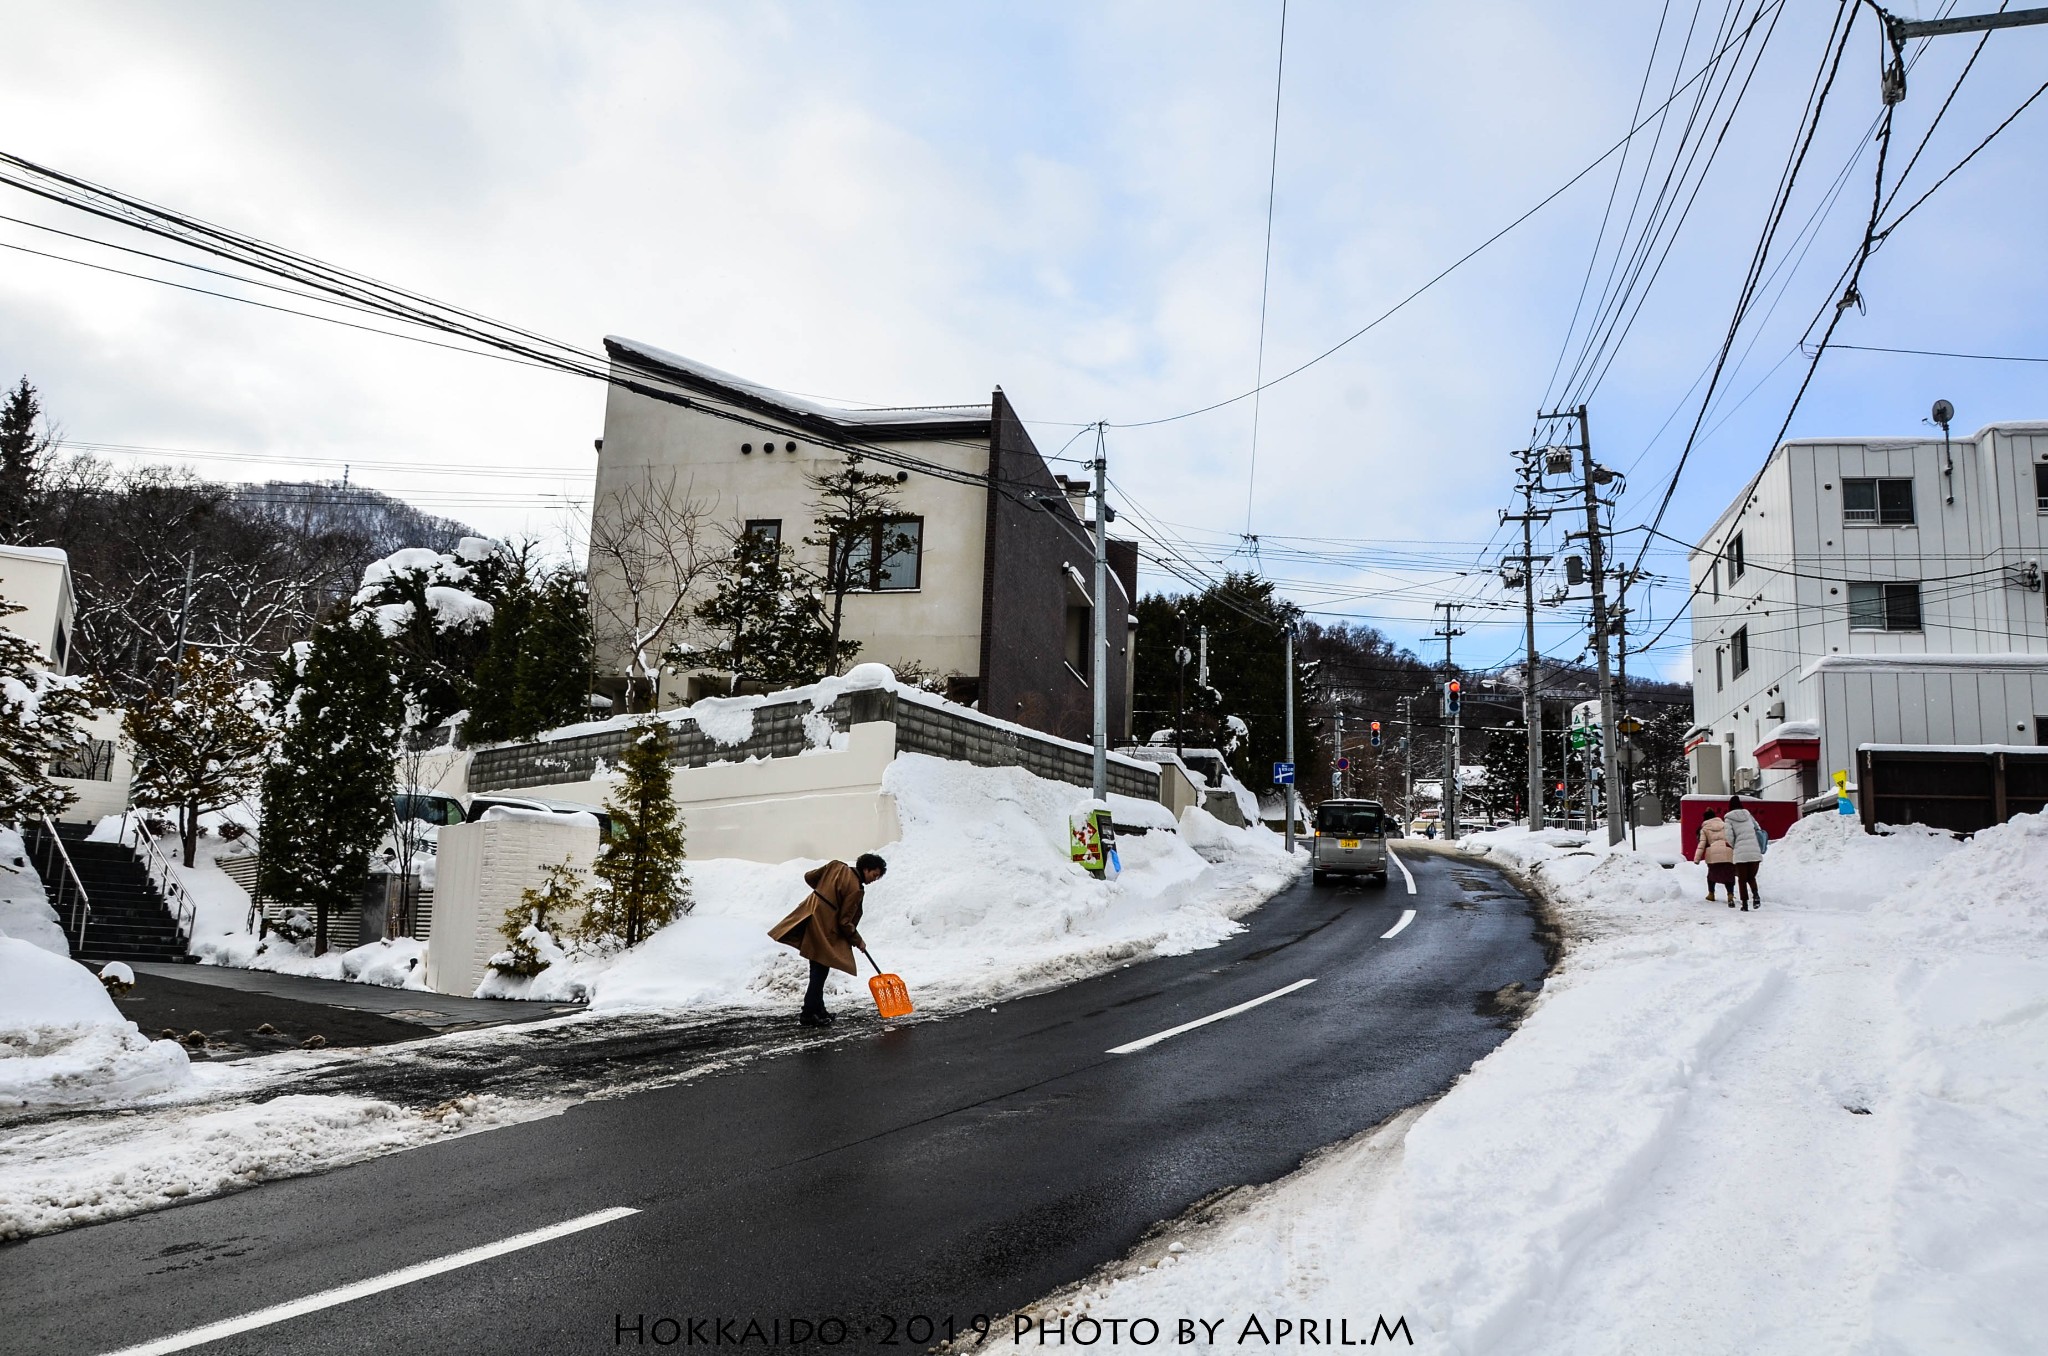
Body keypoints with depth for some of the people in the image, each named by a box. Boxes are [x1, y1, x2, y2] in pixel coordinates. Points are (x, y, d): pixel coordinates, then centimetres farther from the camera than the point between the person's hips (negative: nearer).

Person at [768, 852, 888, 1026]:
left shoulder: (836, 866, 4)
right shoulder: (856, 889, -16)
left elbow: (809, 877, 12)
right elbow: (845, 922, -13)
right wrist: (858, 941, 1)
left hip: (809, 916, 8)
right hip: (824, 929, -8)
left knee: (818, 971, 15)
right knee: (820, 971, 1)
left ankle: (818, 1010, 23)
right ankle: (809, 1014, 6)